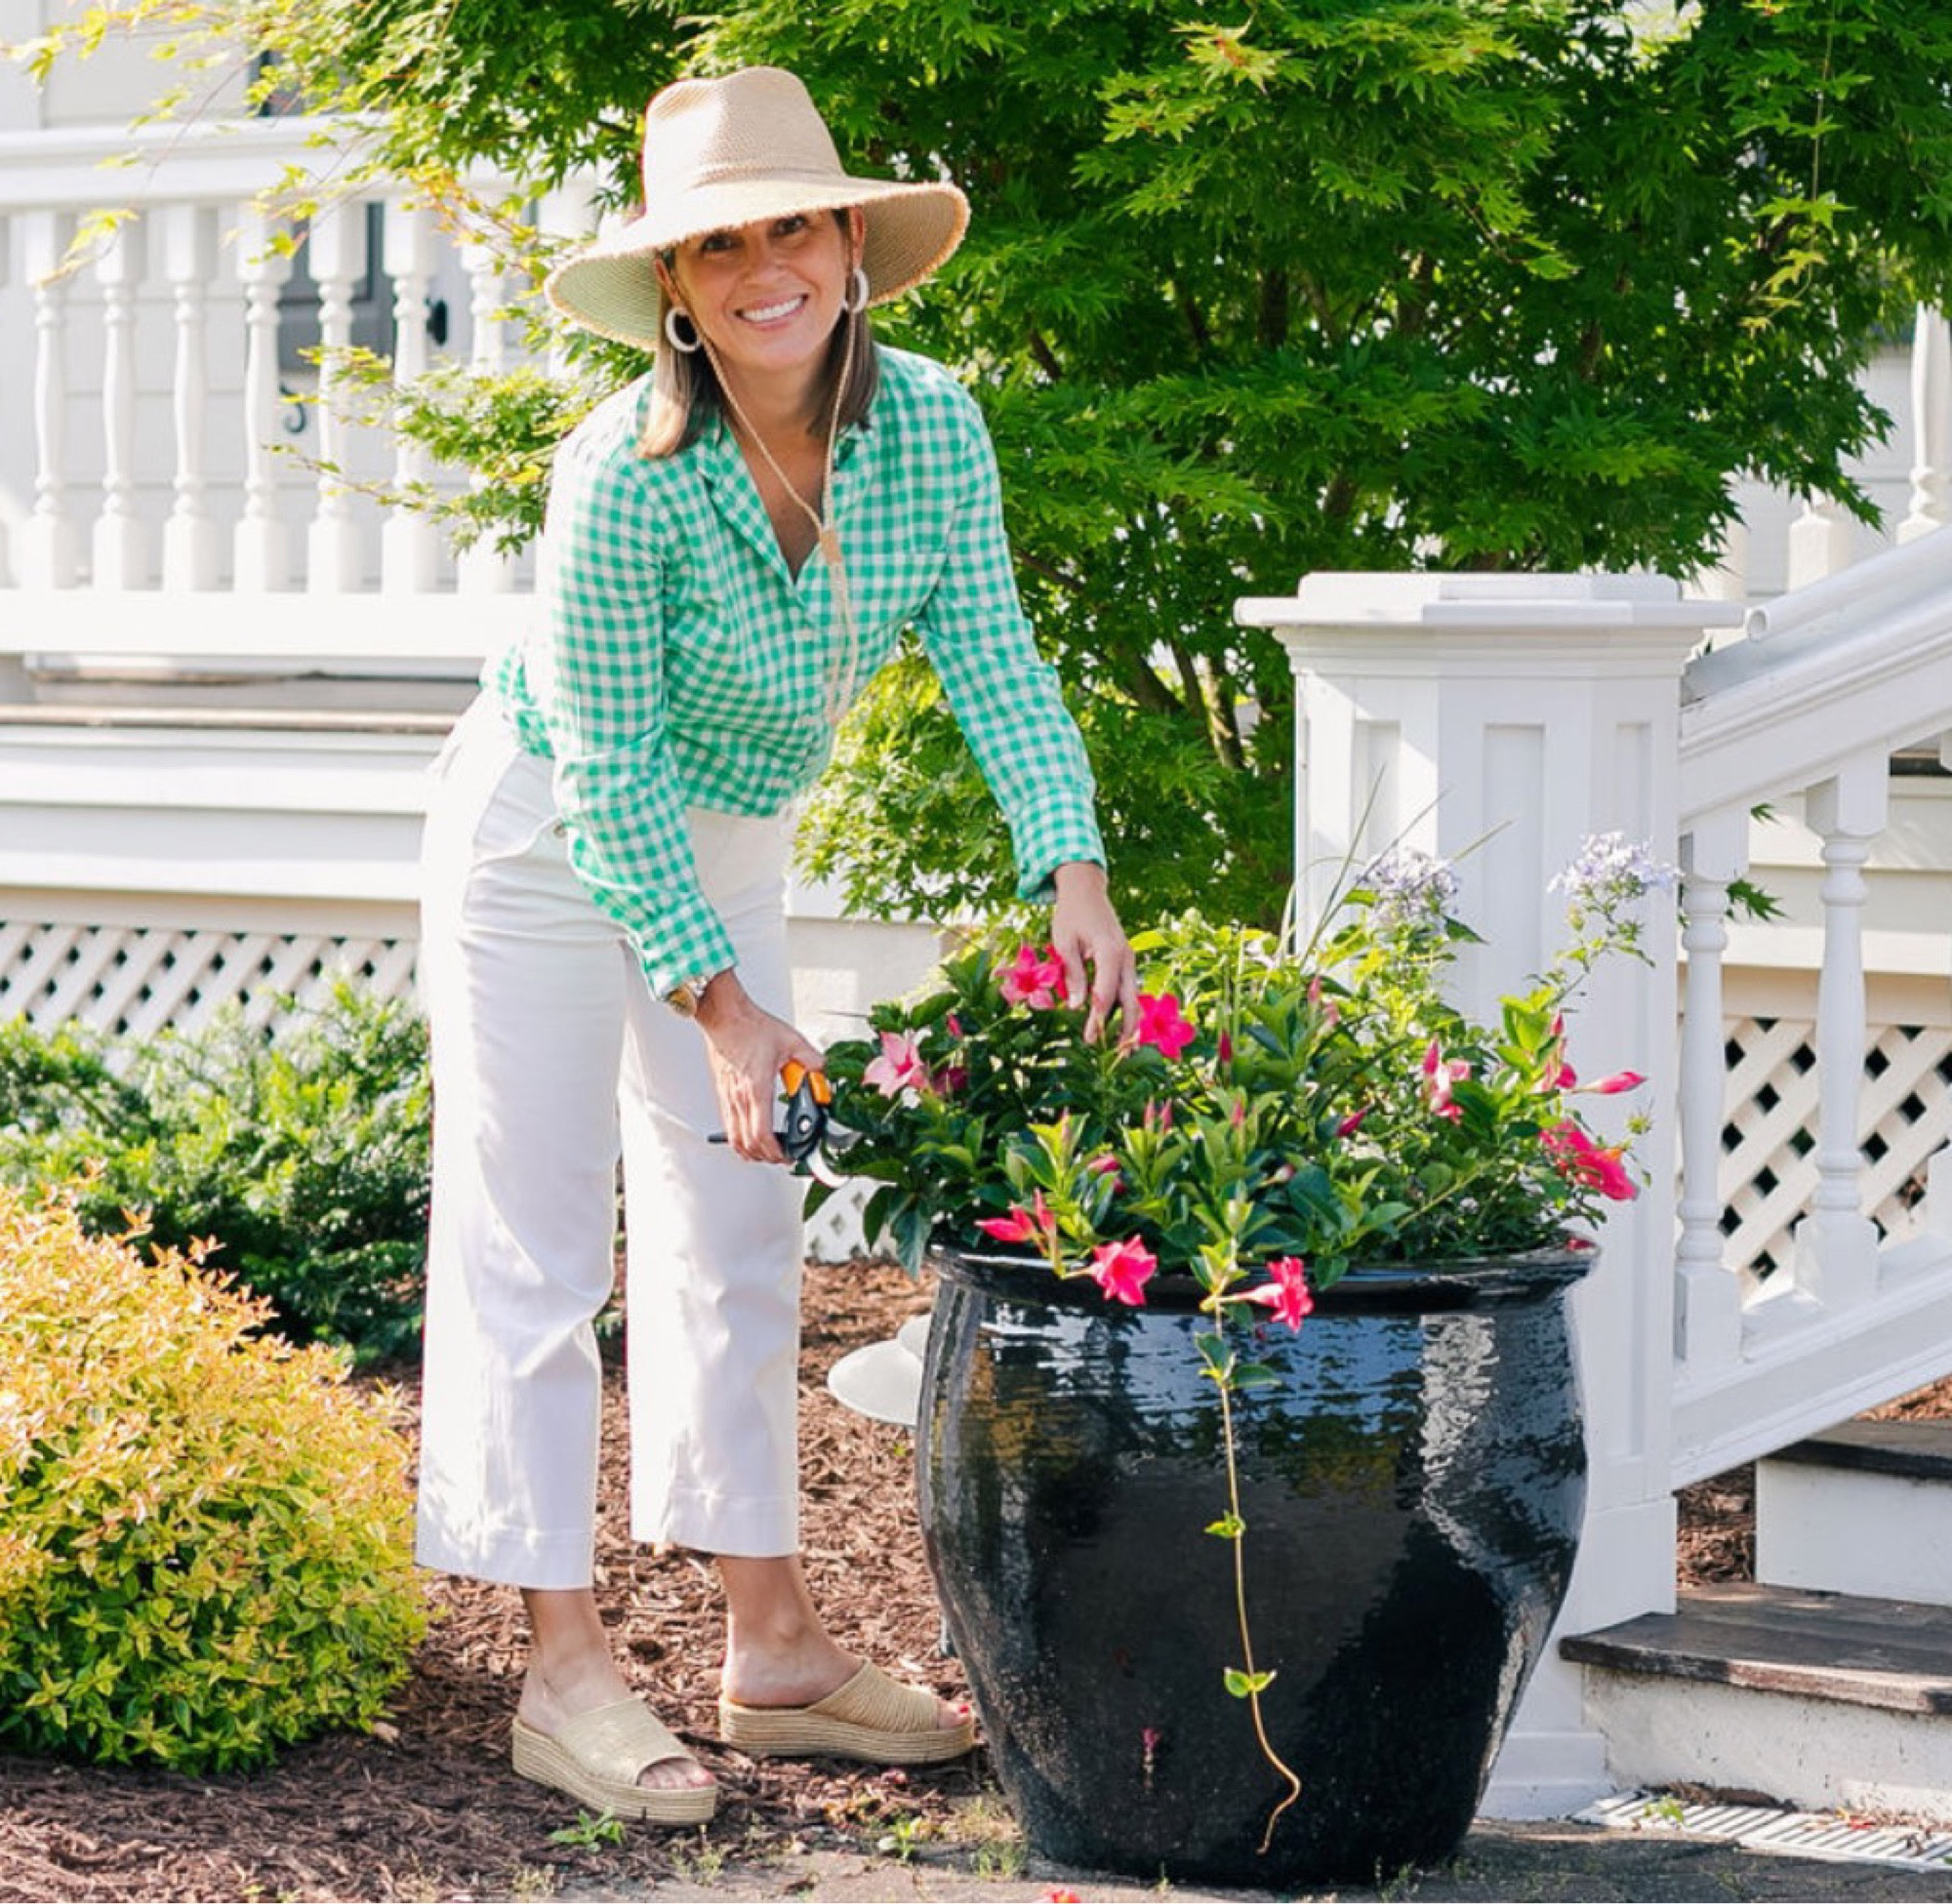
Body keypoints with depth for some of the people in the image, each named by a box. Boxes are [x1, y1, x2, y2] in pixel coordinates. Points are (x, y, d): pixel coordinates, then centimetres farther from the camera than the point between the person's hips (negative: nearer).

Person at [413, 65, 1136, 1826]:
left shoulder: (931, 426, -16)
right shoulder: (625, 476, -30)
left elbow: (995, 665, -11)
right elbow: (605, 772, -25)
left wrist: (1072, 870, -26)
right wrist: (721, 1005, -25)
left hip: (727, 838, 6)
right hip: (547, 839, -6)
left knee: (739, 1232, 10)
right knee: (538, 1241, -4)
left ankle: (772, 1647, 18)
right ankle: (566, 1668, -1)